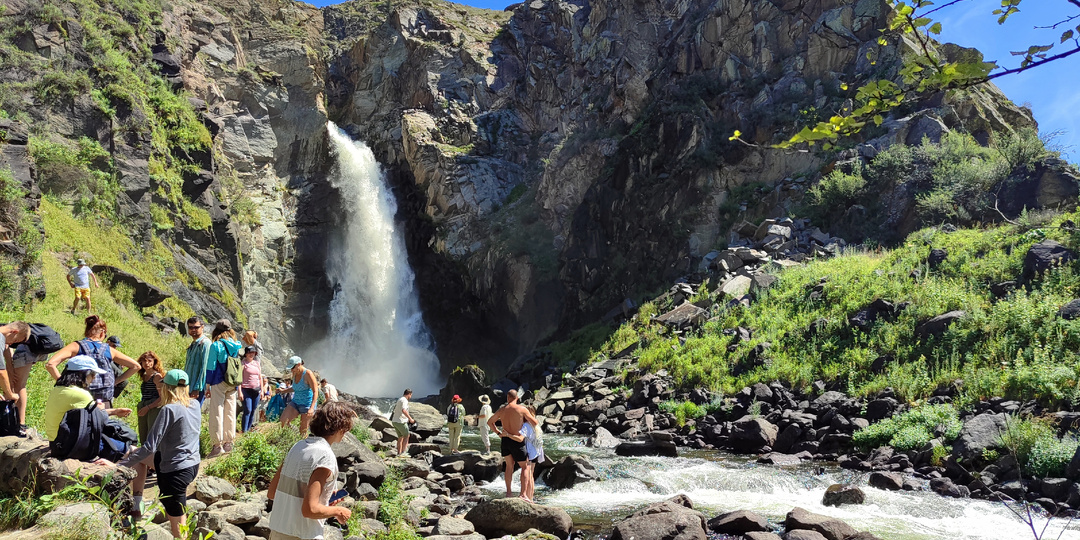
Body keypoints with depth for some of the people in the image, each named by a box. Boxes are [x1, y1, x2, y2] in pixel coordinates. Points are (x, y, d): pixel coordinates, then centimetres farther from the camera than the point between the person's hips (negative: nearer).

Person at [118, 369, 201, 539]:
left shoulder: (169, 410, -20)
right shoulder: (195, 405, 1)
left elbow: (150, 446, -21)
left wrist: (120, 465, -15)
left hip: (176, 471, -9)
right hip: (193, 464, 9)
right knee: (137, 454, 23)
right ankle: (136, 505, 24)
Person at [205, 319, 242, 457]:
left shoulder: (216, 345, -8)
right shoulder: (236, 346, 8)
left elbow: (211, 367, -8)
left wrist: (208, 385, -2)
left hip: (219, 383, -5)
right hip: (232, 384, 5)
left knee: (217, 412, -3)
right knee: (230, 412, 10)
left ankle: (217, 444, -4)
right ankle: (228, 443, 16)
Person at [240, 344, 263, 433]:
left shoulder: (257, 363, 13)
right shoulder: (243, 363, -2)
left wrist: (262, 390, 13)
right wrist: (240, 392, -12)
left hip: (256, 390, 5)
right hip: (246, 389, -5)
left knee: (253, 410, 4)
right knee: (248, 410, -10)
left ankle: (248, 428, 12)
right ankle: (244, 430, -6)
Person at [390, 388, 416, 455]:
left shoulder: (400, 399, 19)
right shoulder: (404, 400, -13)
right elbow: (403, 410, -30)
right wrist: (410, 418, -26)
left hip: (395, 421, 9)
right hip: (400, 422, -9)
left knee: (400, 437, 15)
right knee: (406, 436, 1)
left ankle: (399, 453, 16)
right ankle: (403, 452, -4)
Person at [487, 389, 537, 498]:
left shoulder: (501, 410, 3)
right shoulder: (522, 409, -10)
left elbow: (490, 422, 15)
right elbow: (535, 422, -2)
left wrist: (498, 433, 17)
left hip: (504, 440, 4)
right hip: (517, 442, -4)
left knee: (509, 465, 19)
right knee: (524, 467, 9)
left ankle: (508, 492, 19)